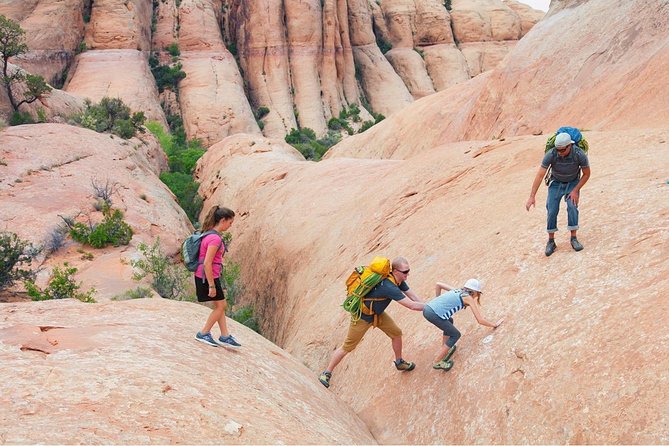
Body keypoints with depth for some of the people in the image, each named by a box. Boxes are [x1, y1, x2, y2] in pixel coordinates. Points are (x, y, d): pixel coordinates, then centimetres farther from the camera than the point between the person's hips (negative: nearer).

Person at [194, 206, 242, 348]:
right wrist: (211, 286, -21)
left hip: (203, 276, 10)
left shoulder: (209, 234, 8)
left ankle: (225, 336, 22)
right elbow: (207, 264, -25)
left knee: (221, 305, 16)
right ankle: (203, 334, 16)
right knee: (220, 305, 6)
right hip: (208, 277, -10)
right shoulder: (215, 238, -23)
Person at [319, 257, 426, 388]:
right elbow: (412, 306, -34)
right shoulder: (389, 287, -37)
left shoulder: (399, 280, -9)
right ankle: (327, 373, 18)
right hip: (362, 317, -9)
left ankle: (399, 362, 32)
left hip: (377, 313, 9)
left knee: (396, 333, 9)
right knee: (347, 347, 2)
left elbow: (413, 296, -4)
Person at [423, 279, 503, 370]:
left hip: (427, 308, 8)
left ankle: (444, 349, 35)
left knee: (449, 321, 33)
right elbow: (480, 320, 7)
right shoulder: (469, 298, 7)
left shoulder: (457, 290, 24)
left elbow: (438, 284, 29)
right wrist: (494, 324, 22)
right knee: (455, 335, 12)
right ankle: (437, 362, 13)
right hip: (434, 314, -7)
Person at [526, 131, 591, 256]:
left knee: (572, 207, -22)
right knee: (552, 211, -12)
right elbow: (539, 175, -30)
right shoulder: (551, 154, -31)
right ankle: (551, 241, 0)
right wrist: (531, 197, -35)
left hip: (573, 183, 0)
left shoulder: (580, 155, -31)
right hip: (556, 183, 0)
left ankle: (573, 239, -11)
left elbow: (587, 174, -14)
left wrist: (575, 190, -20)